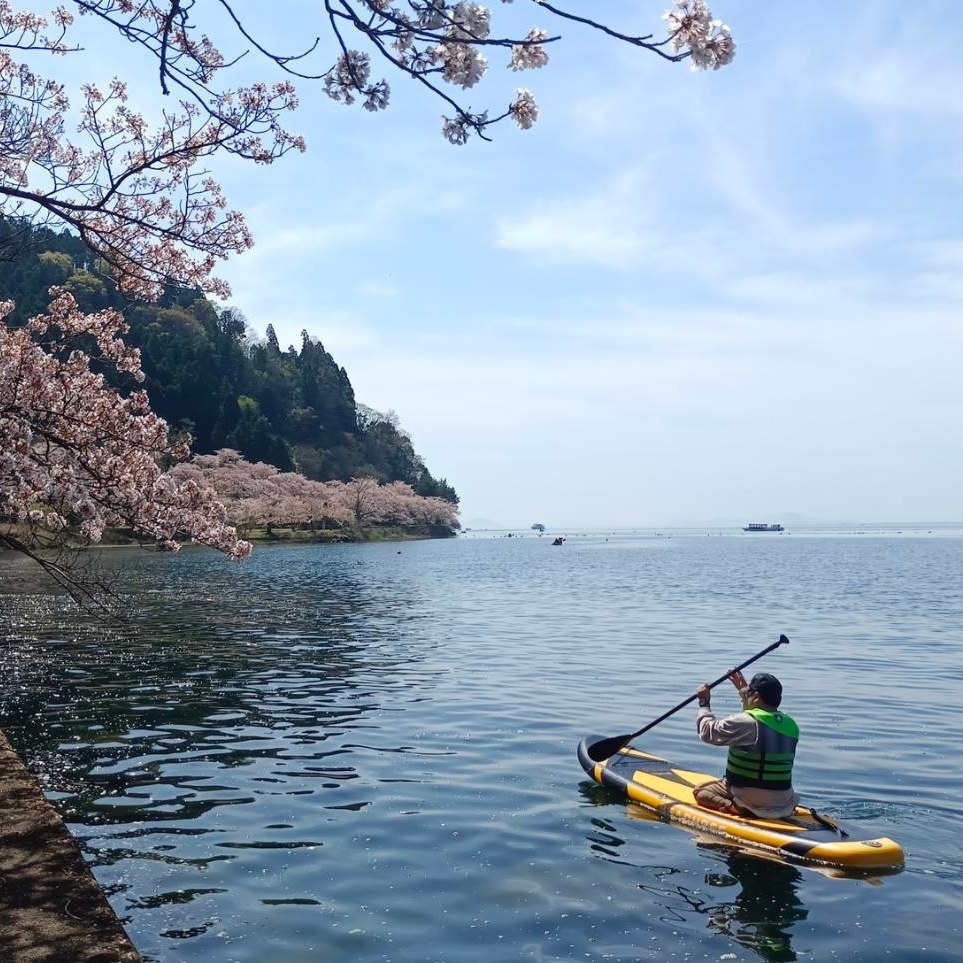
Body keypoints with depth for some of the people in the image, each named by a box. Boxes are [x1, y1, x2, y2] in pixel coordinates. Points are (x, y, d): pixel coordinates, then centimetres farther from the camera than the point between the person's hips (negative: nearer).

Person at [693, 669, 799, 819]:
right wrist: (745, 690, 31)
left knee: (699, 792, 8)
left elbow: (708, 732, -8)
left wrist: (704, 703, 7)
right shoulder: (791, 725, 2)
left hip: (752, 801, -7)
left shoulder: (744, 722, -18)